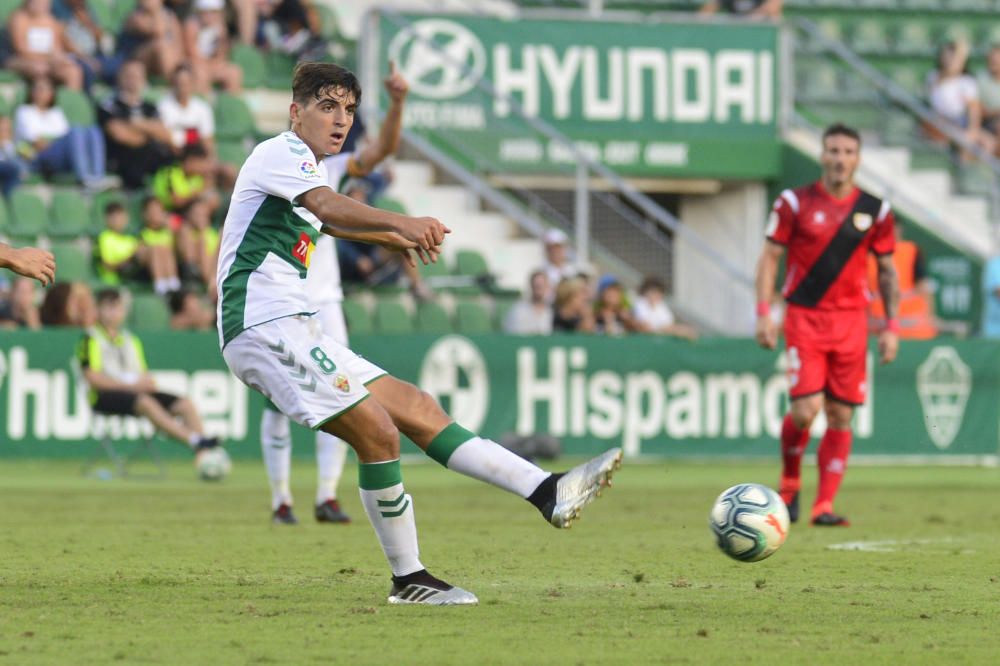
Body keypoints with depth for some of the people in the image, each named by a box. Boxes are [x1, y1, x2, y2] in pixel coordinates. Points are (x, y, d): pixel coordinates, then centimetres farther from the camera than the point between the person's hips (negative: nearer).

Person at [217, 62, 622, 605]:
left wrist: (396, 239, 55)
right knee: (378, 431, -16)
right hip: (264, 324, -10)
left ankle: (547, 493, 0)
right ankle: (408, 580, -8)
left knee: (417, 408, 4)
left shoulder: (306, 168, 22)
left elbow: (326, 221, 46)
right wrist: (400, 223, -46)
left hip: (294, 330, 10)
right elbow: (330, 207, -30)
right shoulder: (280, 154, -8)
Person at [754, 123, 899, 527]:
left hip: (851, 320, 3)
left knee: (841, 415, -1)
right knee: (806, 408, -14)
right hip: (804, 316, -3)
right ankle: (789, 482, 11)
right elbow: (770, 257, 3)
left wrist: (892, 326, 6)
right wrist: (764, 313, -6)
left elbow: (887, 271, 14)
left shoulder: (875, 210, 7)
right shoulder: (795, 203, 1)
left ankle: (824, 505, 4)